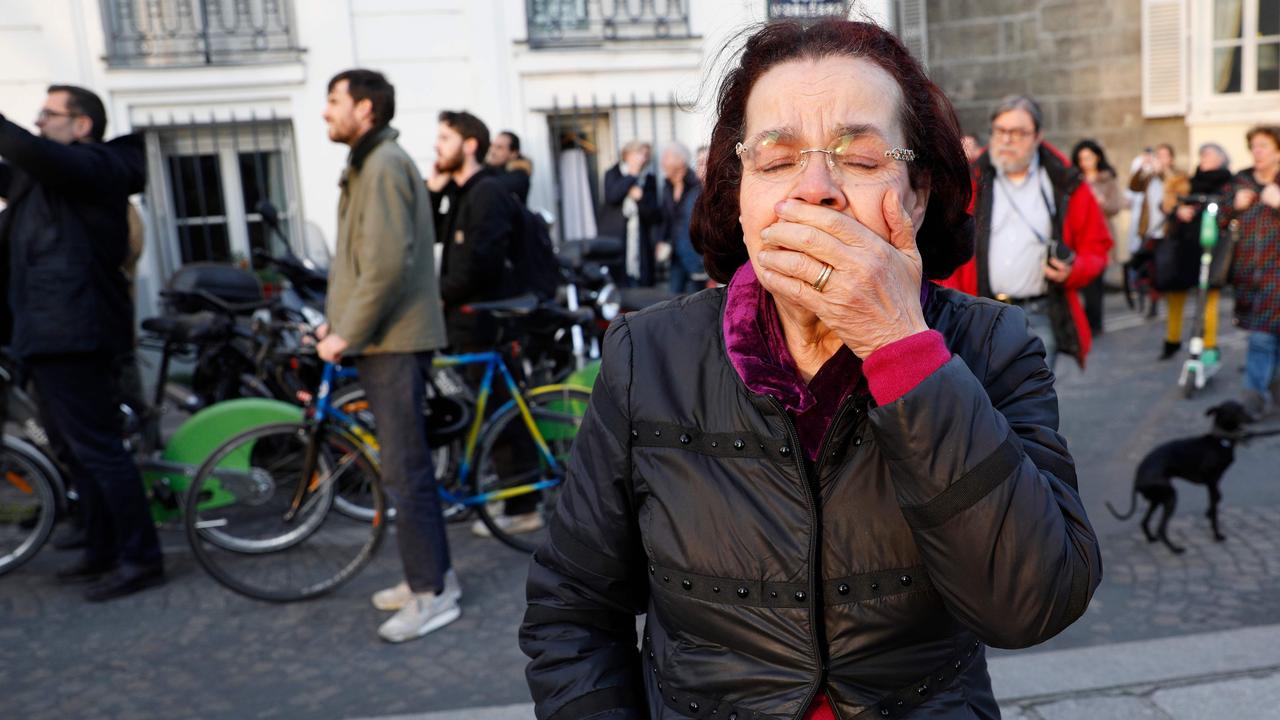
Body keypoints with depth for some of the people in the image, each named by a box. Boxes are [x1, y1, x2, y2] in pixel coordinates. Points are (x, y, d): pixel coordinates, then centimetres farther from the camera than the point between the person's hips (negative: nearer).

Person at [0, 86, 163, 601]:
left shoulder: (96, 165, -9)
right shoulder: (44, 176, 23)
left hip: (72, 331, -11)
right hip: (48, 331, 11)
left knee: (95, 446, -10)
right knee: (78, 447, 15)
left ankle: (141, 559, -5)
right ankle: (102, 551, 24)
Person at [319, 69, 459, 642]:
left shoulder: (384, 165, -13)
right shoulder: (369, 163, 19)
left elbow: (387, 263, -23)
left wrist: (346, 333, -18)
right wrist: (338, 320, 15)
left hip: (394, 340, -10)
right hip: (384, 338, 10)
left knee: (405, 470, -6)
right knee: (406, 464, 15)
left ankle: (432, 594, 3)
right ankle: (431, 575, 25)